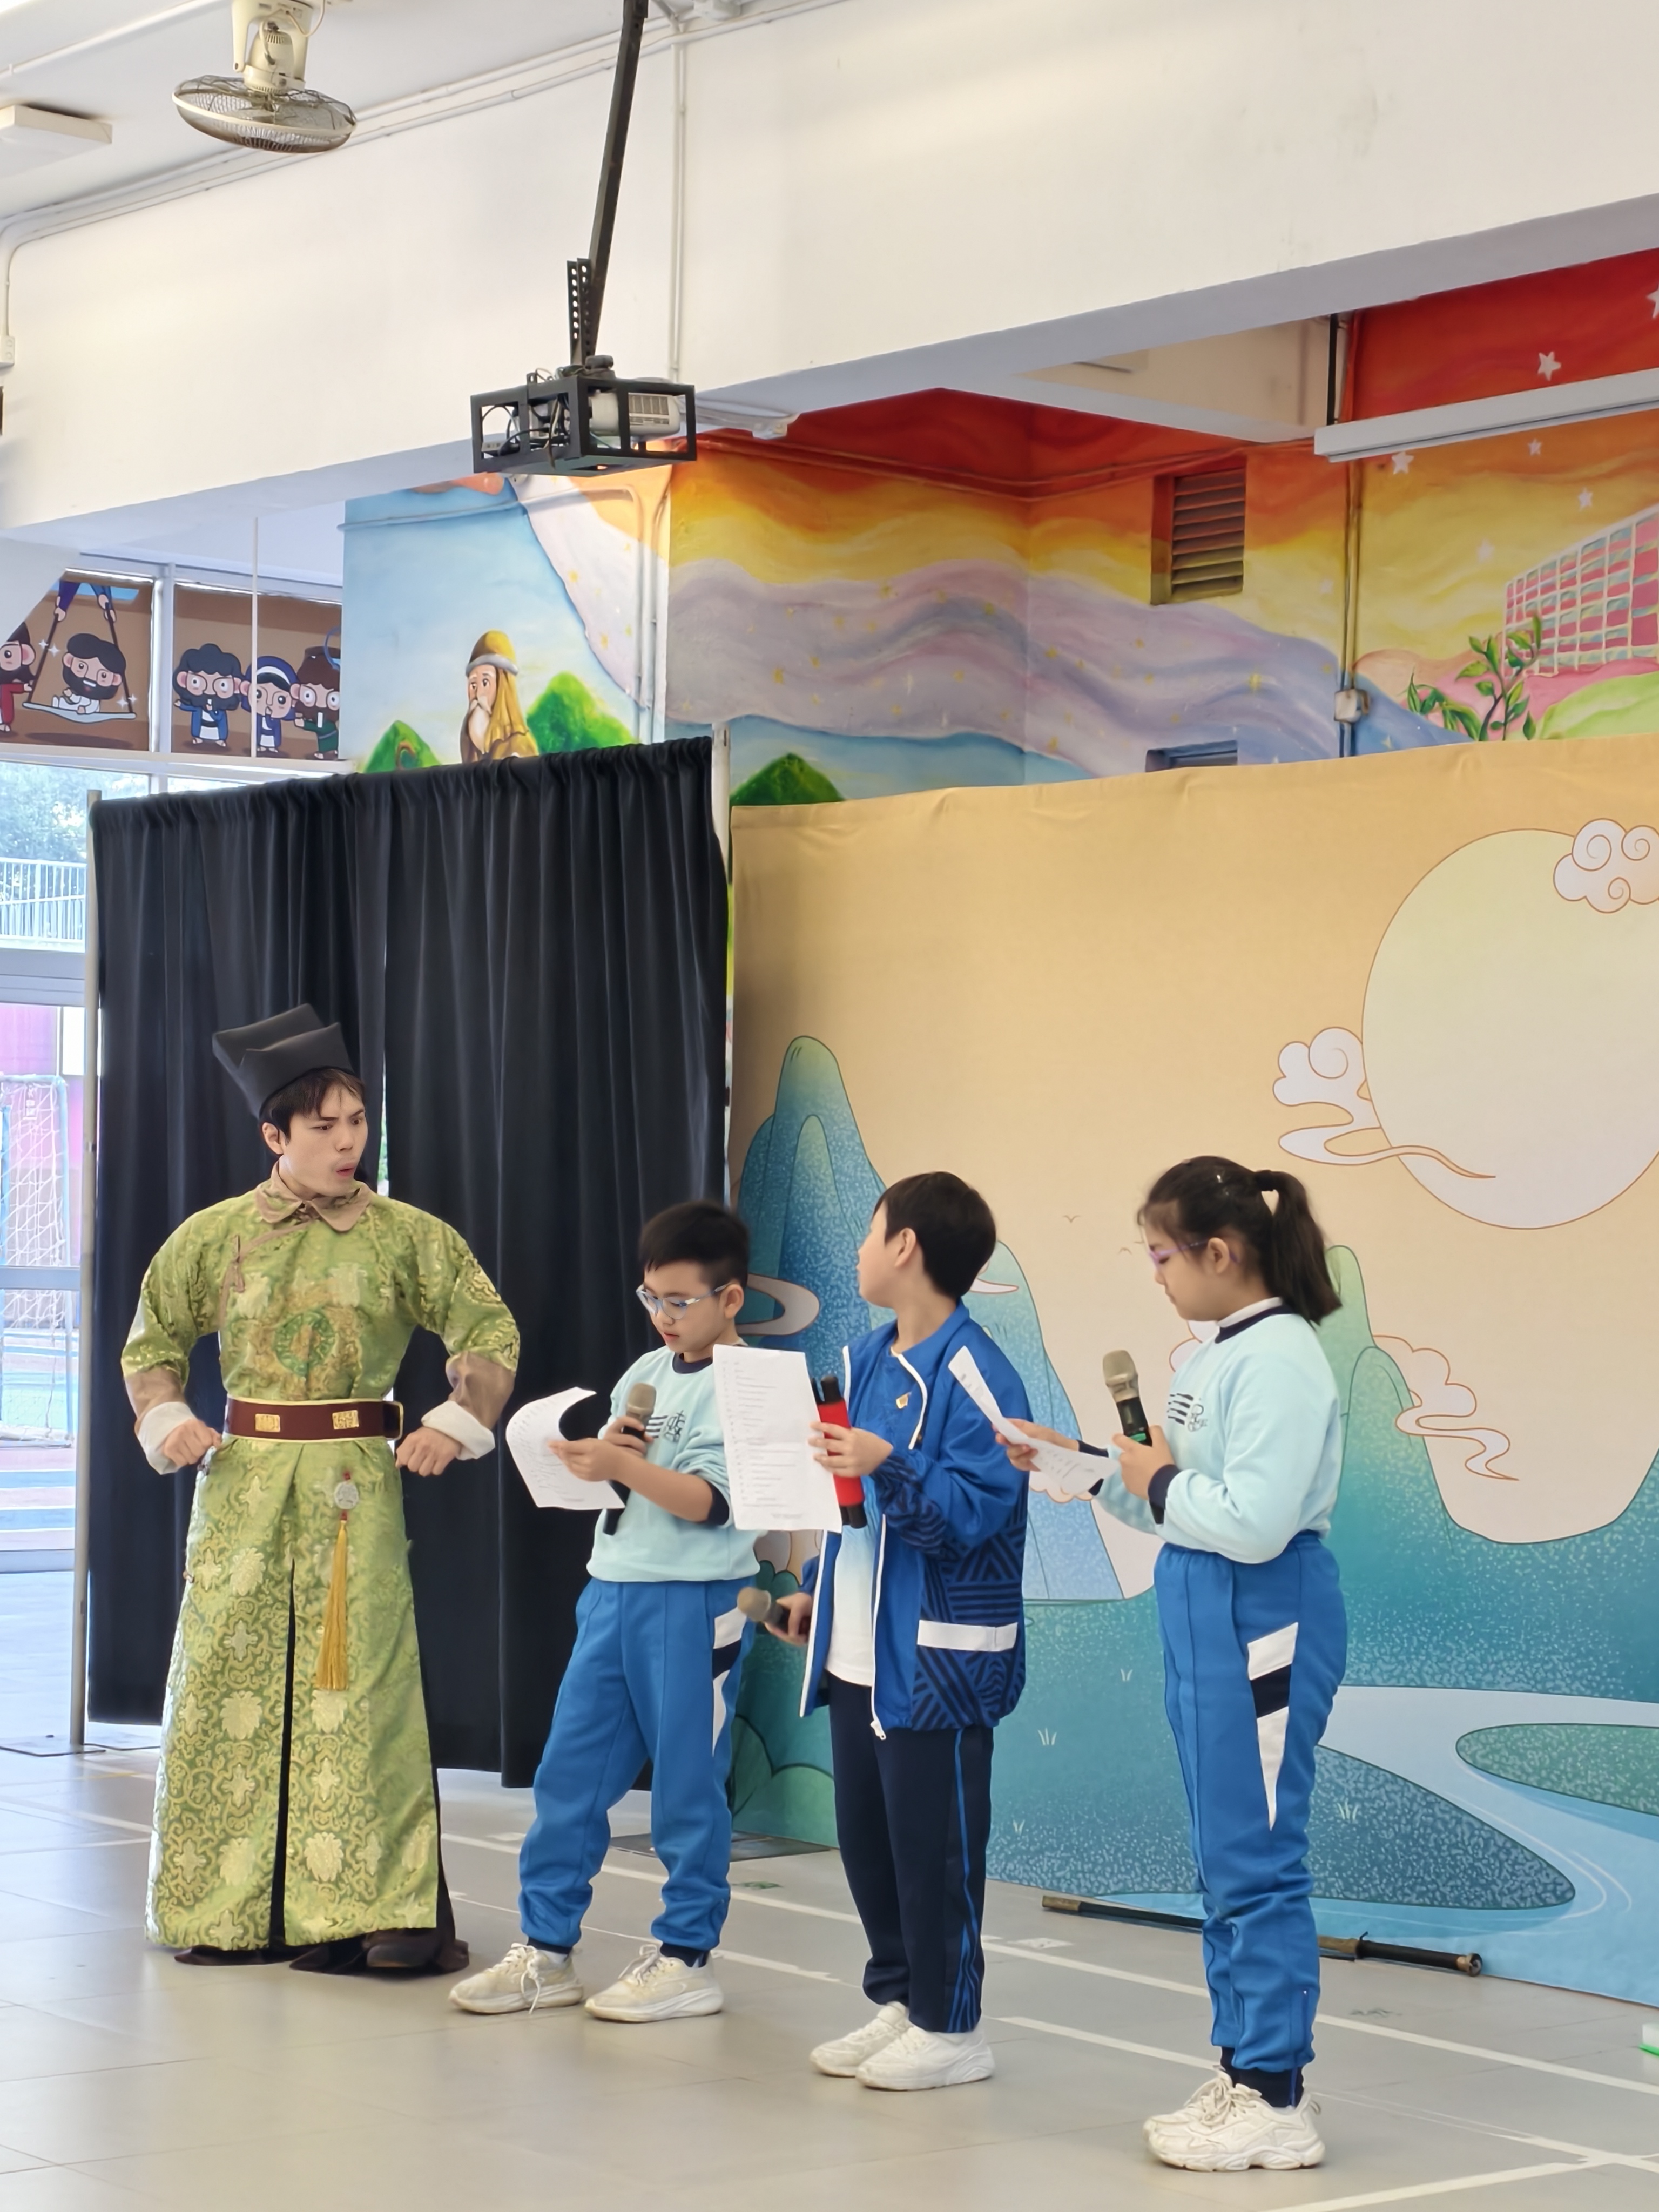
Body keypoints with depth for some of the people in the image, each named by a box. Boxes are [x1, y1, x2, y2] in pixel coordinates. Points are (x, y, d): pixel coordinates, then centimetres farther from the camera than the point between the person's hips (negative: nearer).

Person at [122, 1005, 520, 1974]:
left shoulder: (407, 1235, 2)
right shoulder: (216, 1235, 5)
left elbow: (491, 1330, 6)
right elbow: (153, 1339, 16)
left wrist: (457, 1421, -7)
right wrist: (168, 1420, -1)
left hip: (357, 1485, -2)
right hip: (243, 1482, 2)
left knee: (357, 1685, -6)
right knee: (229, 1683, 4)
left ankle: (371, 1910, -3)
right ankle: (227, 1909, 14)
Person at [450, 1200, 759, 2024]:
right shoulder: (646, 1374, 13)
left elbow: (711, 1500, -17)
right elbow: (602, 1475, 15)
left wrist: (622, 1464, -25)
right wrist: (610, 1447, -5)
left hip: (694, 1604, -7)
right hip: (612, 1590, 7)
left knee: (686, 1786, 2)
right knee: (569, 1773, 8)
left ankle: (685, 1957, 12)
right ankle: (545, 1948, 16)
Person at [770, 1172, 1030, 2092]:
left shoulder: (974, 1374, -16)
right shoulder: (867, 1360, 11)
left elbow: (974, 1509, -22)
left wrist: (890, 1466, -35)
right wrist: (814, 1591, 22)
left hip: (935, 1654, -9)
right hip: (858, 1647, 9)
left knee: (933, 1839, -1)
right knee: (864, 1833, 14)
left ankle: (949, 2027, 10)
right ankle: (898, 2002, 26)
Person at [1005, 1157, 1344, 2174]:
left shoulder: (1281, 1359, -17)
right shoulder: (1218, 1354, 12)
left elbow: (1253, 1523, -25)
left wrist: (1160, 1482, -11)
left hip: (1265, 1621, -10)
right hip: (1205, 1619, 10)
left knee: (1256, 1861, -4)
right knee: (1225, 1861, 15)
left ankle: (1276, 2100, 4)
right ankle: (1243, 2074, 24)